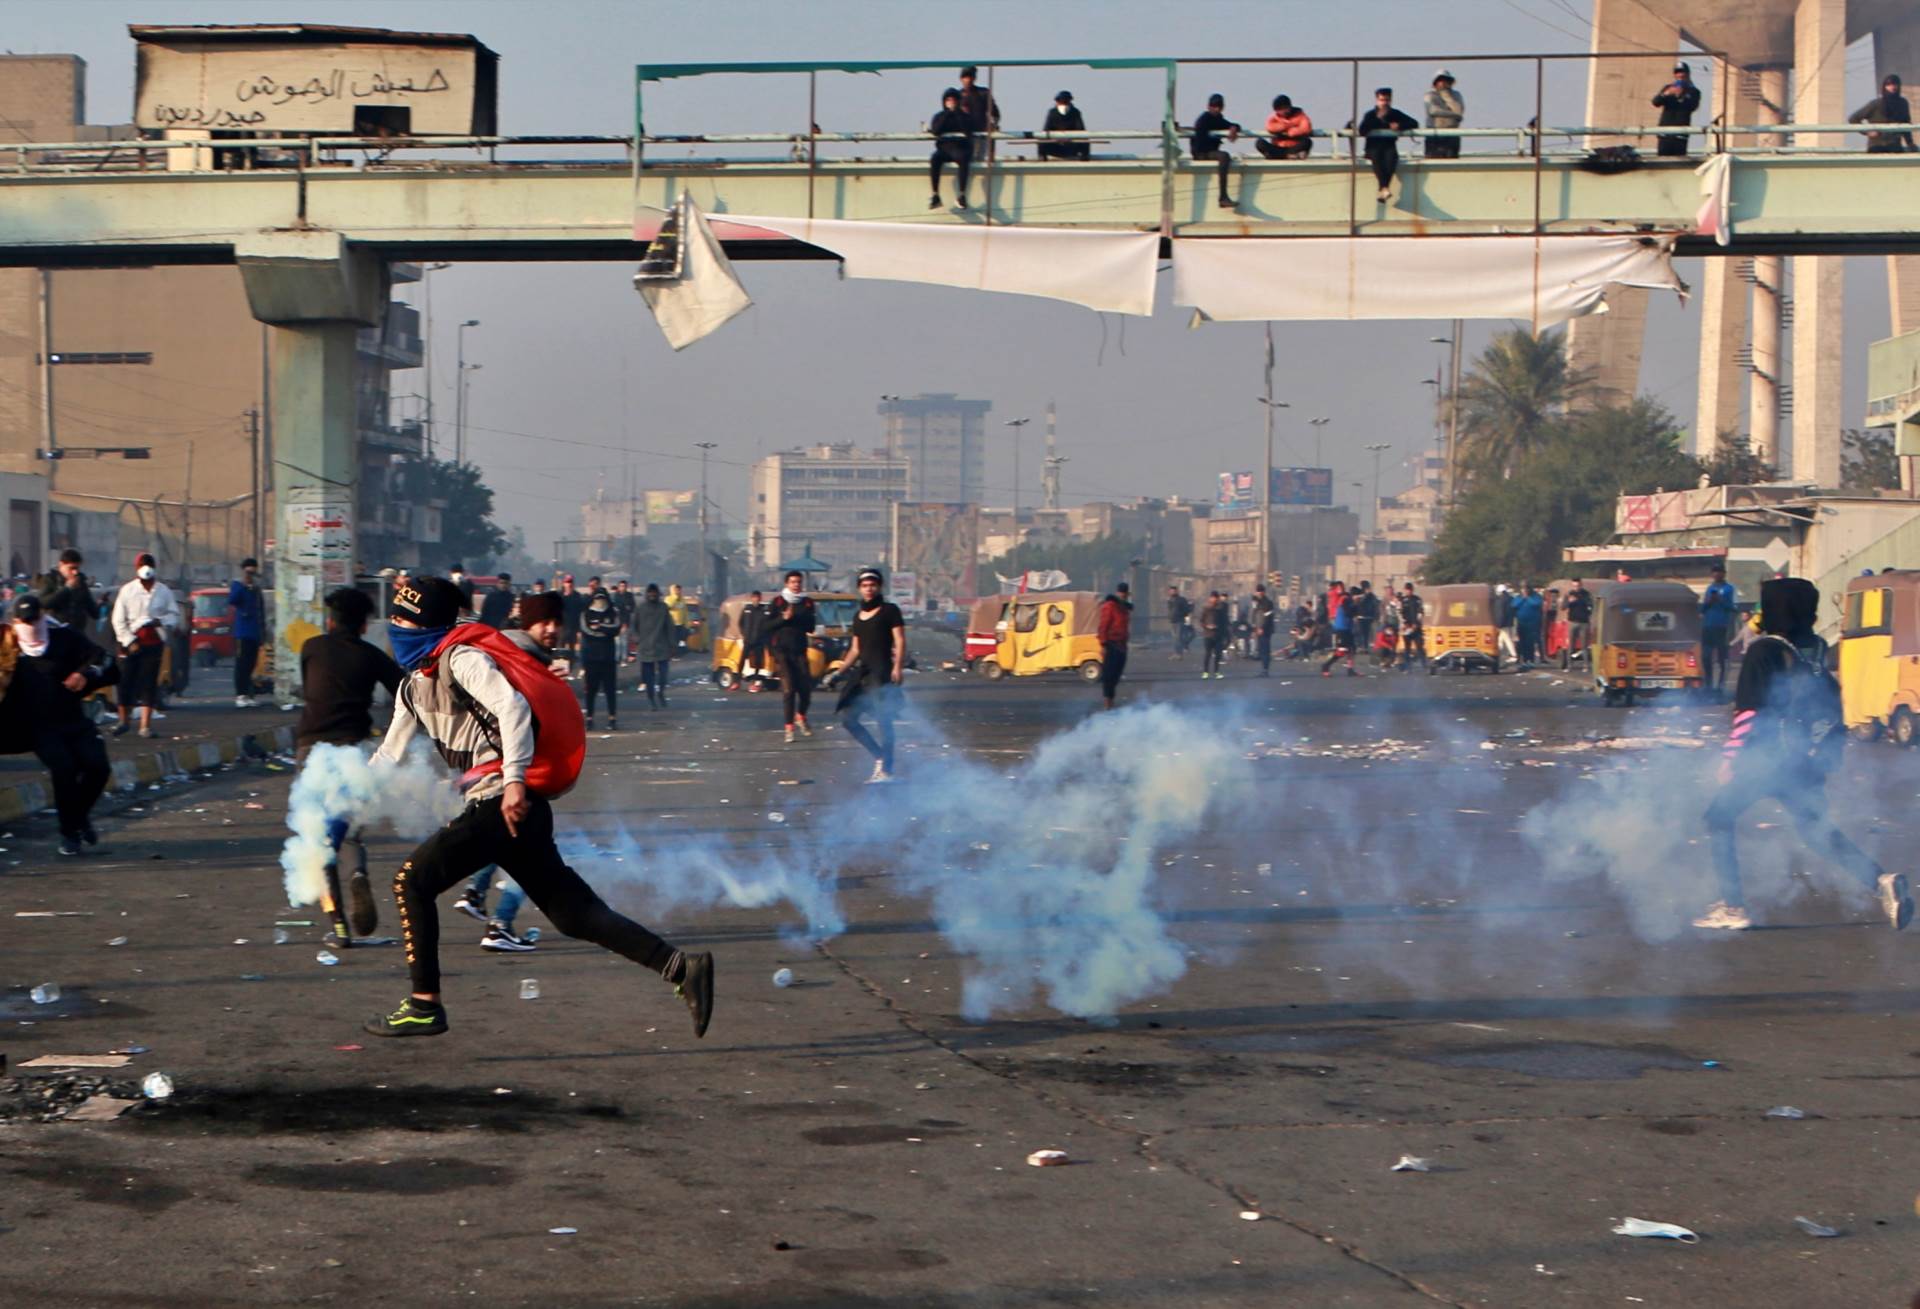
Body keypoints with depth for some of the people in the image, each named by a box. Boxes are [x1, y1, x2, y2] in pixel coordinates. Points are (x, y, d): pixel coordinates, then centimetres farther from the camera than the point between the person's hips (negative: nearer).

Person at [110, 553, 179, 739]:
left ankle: (145, 725, 2)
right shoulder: (128, 590, -1)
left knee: (149, 683, 0)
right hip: (131, 642, -1)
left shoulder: (164, 591, 3)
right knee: (126, 681, 1)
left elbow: (174, 615, 6)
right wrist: (129, 641, -10)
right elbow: (119, 620, -2)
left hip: (154, 642, 1)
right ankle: (123, 721, 17)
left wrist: (160, 622, -14)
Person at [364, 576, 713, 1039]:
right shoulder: (414, 687, 22)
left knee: (413, 881, -4)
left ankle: (424, 1005, 1)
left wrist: (514, 780, -31)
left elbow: (513, 707, -22)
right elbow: (389, 756, 28)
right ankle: (682, 968, 2)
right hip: (494, 807, 9)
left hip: (508, 803, -9)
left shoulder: (461, 659, -7)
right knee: (574, 914, 5)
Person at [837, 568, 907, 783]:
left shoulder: (889, 610, 1)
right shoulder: (858, 615, 20)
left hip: (882, 671, -7)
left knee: (883, 721, -12)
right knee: (847, 718, 3)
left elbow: (900, 641, -6)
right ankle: (879, 757, 14)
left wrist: (898, 667, -18)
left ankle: (886, 770, -9)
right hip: (862, 672, 7)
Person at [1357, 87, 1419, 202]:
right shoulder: (1370, 115, 7)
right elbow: (1362, 131, -11)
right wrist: (1378, 118, -13)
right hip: (1373, 147, -1)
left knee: (1391, 156, -35)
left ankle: (1383, 188, -48)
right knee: (1377, 158, -36)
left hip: (1389, 146, 1)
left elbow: (1414, 124, 7)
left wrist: (1399, 126, -11)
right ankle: (1384, 188, -50)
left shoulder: (1395, 114, 12)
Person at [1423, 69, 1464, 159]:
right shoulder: (1430, 95, 4)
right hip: (1434, 136, -2)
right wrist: (1453, 114, -11)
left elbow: (1459, 110, -7)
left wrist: (1446, 95, -7)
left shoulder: (1456, 95, 12)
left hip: (1452, 137, 2)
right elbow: (1432, 110, -15)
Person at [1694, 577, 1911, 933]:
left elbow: (1748, 710, -16)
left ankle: (1732, 907, 4)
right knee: (1816, 829, 13)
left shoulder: (1765, 650, -12)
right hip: (1810, 759, 7)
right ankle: (1881, 881, -7)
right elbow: (1829, 700, 16)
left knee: (1720, 817, 9)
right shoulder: (1817, 649, 8)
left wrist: (1730, 758, -10)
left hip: (1767, 757, -7)